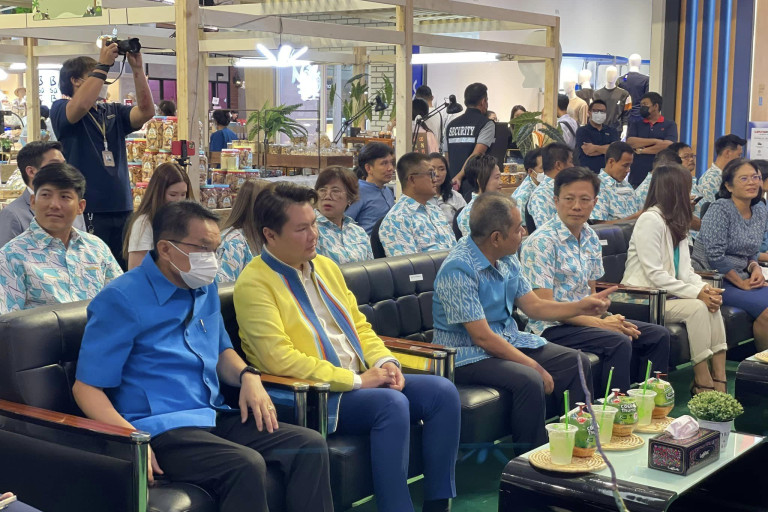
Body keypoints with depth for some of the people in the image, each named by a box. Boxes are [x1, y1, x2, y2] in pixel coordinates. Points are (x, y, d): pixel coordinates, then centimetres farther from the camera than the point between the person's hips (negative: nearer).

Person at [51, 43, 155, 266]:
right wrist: (103, 65, -19)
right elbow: (81, 105, -22)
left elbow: (146, 112, 0)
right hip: (87, 212, -5)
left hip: (123, 209, 6)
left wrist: (138, 69, -7)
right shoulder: (60, 109, 0)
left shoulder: (113, 112, 16)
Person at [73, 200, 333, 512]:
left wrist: (248, 376, 4)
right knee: (246, 465, -32)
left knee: (310, 446, -11)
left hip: (214, 417, 7)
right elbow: (87, 387, -10)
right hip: (161, 428, -7)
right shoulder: (121, 300, -9)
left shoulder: (205, 288, 13)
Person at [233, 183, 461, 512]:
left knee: (442, 392, -10)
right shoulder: (254, 284, -11)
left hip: (360, 382, 8)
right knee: (392, 403, -31)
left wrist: (384, 361, -2)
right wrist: (355, 380, -19)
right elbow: (279, 358, -20)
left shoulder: (325, 266, 14)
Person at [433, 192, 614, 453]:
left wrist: (581, 307, 0)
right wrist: (535, 366, -22)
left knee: (577, 363, -1)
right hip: (468, 355, -9)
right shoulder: (459, 269, -23)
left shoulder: (507, 258, 4)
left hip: (509, 341, 9)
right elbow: (482, 336, -24)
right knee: (529, 381, -32)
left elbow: (534, 306, 13)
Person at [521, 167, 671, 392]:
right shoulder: (541, 242, -16)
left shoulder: (590, 238, 10)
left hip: (585, 318, 9)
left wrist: (608, 319, -6)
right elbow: (544, 306, -19)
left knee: (658, 335, 0)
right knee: (618, 342, -30)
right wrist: (599, 323, -20)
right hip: (550, 328, -9)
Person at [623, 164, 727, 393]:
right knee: (697, 307, -25)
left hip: (666, 295, 8)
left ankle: (719, 382, -19)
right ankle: (702, 383, -21)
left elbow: (685, 270, 8)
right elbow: (654, 275, -20)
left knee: (711, 305, -16)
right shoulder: (650, 220, -13)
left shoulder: (676, 222, 16)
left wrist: (705, 288, -13)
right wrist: (697, 293, -22)